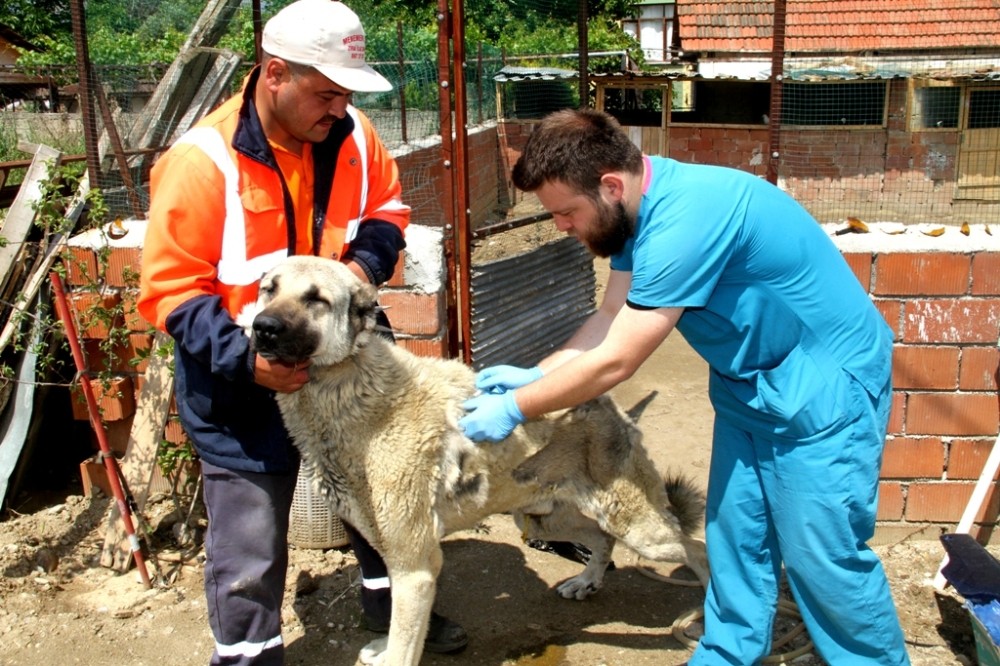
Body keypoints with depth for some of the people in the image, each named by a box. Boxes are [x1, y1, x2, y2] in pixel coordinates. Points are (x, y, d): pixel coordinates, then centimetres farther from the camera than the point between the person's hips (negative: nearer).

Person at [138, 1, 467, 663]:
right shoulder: (201, 162, -22)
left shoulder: (352, 135, -7)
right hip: (244, 386, -5)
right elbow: (172, 290, -19)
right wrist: (244, 356, -31)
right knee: (249, 557, 4)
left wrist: (367, 261, -12)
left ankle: (392, 604, 49)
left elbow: (387, 205, 9)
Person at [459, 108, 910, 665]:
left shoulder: (685, 219, -33)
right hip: (749, 379, 9)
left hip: (823, 382, -9)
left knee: (822, 554, 1)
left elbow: (614, 362, -28)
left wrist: (515, 408, -17)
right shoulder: (635, 206, -4)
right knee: (735, 535, 13)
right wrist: (534, 374, -5)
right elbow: (613, 317, 4)